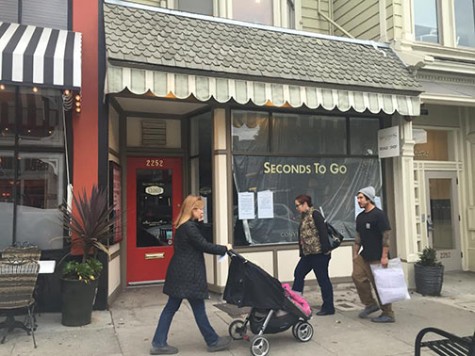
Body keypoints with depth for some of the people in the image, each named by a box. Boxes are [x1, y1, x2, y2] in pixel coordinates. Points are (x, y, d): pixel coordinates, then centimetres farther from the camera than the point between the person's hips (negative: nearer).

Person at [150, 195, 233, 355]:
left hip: (180, 273, 10)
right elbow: (204, 245, -16)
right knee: (198, 308, 4)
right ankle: (213, 341, 19)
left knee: (171, 307, 11)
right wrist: (224, 249, -7)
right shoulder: (189, 227, -19)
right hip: (188, 274, -10)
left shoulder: (183, 226, 12)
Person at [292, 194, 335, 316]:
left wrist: (325, 250, -20)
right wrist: (302, 252, 18)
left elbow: (323, 232, -18)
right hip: (307, 254, 10)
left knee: (323, 279, 0)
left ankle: (328, 307, 10)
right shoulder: (304, 217, 15)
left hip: (319, 253, -10)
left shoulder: (315, 214, -12)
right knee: (298, 274, 13)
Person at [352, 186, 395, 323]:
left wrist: (384, 256, -19)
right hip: (364, 255, 8)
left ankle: (388, 314, 12)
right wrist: (355, 254, 13)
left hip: (377, 258, -8)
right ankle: (370, 304, 17)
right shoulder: (360, 217, 10)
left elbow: (386, 236, -16)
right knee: (357, 276, 0)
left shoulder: (379, 214, -13)